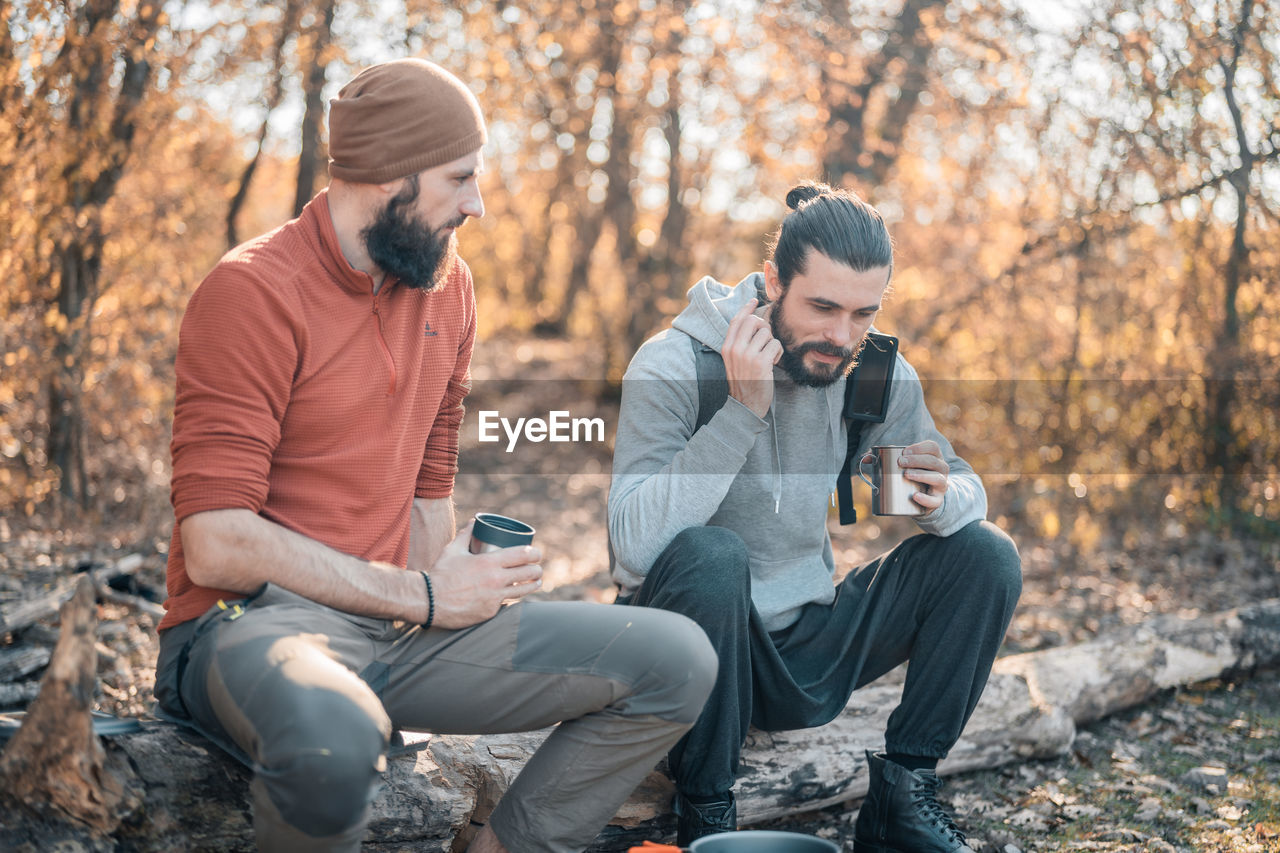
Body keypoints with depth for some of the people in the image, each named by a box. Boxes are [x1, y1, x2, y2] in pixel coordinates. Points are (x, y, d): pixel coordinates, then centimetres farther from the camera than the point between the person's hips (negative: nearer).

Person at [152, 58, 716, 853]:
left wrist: (440, 597, -1)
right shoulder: (253, 291, -12)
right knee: (331, 738, -43)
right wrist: (422, 598, -13)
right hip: (252, 620, -6)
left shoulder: (449, 286, 11)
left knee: (677, 662, -6)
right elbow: (217, 545, -18)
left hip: (401, 621, 7)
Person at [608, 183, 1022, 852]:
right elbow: (635, 543, -29)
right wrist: (743, 411, -32)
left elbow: (969, 492, 3)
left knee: (983, 554, -8)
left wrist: (940, 500, -21)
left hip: (809, 651, 5)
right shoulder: (672, 366, -17)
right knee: (711, 555, -36)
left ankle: (901, 790, 0)